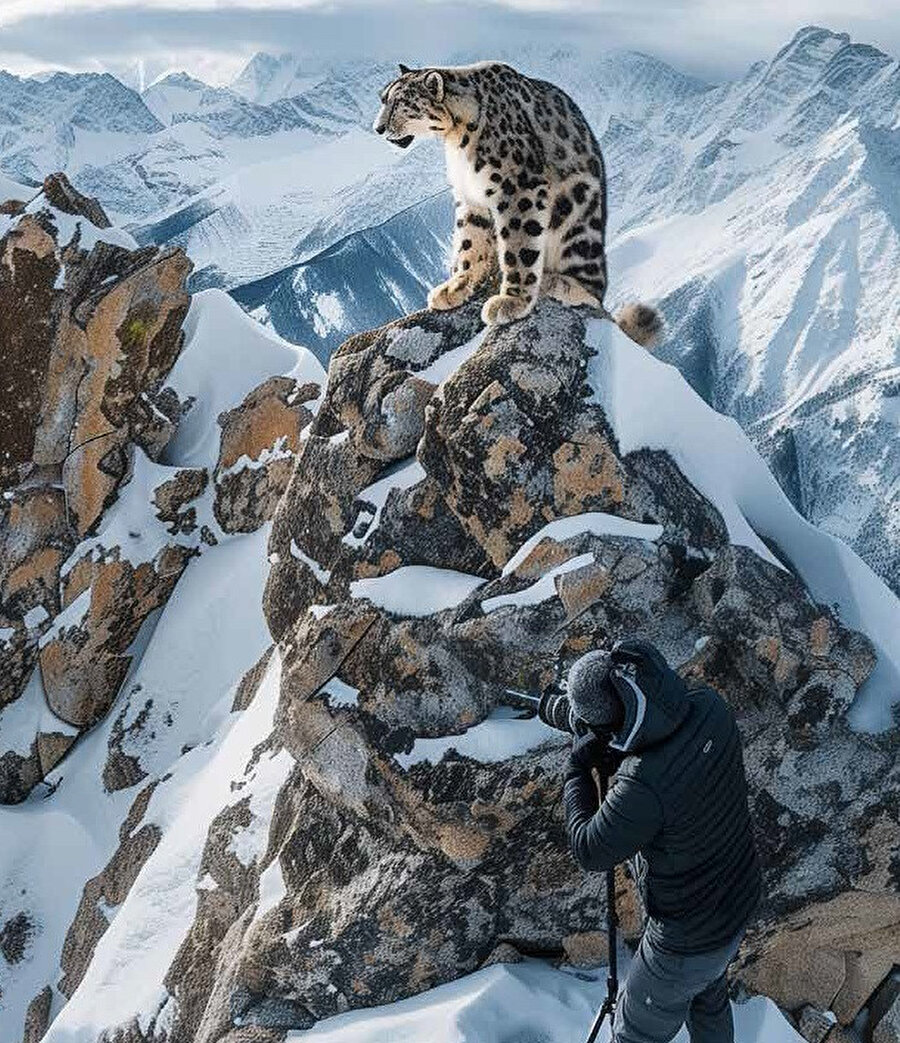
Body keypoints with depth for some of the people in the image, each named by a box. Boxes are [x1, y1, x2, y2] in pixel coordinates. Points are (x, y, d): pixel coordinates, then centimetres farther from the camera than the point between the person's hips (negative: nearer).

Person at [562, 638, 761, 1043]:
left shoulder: (644, 785, -41)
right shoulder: (710, 706, -21)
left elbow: (589, 852, -21)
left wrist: (577, 769, -12)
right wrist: (619, 757, -9)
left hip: (688, 942, -7)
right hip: (740, 901, 7)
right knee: (707, 994, 34)